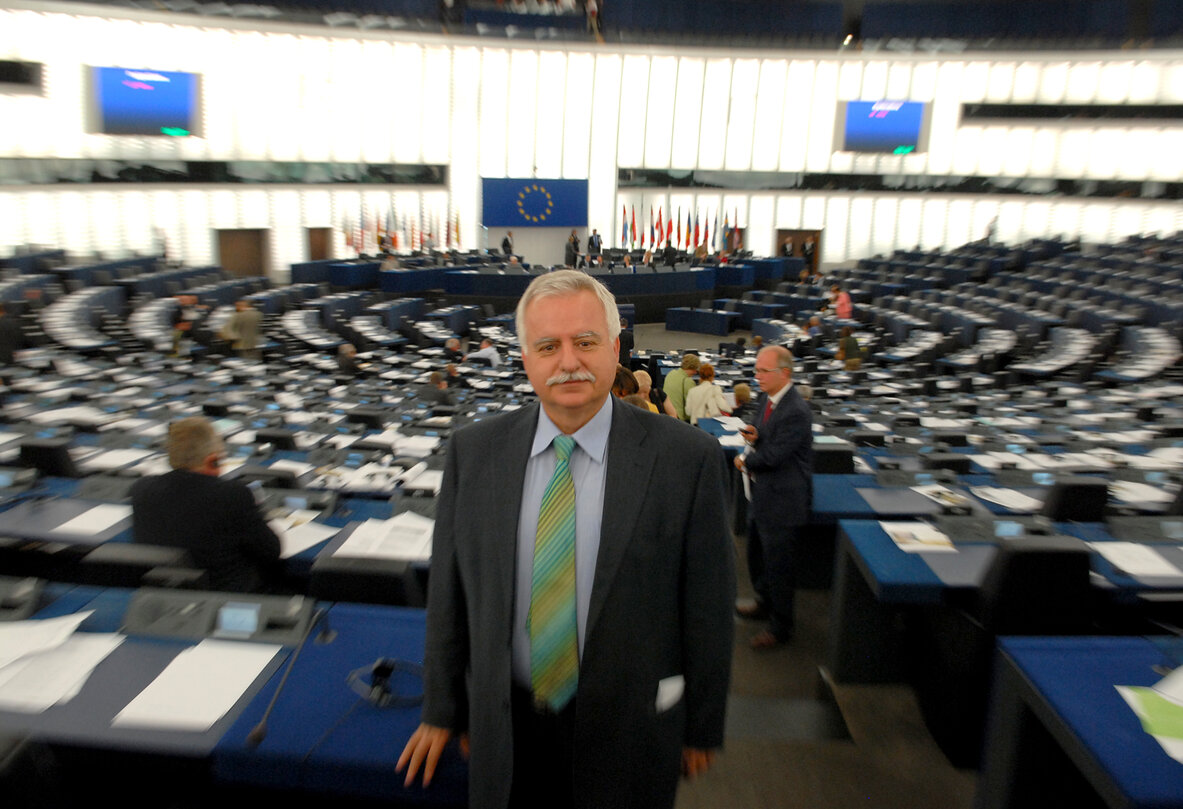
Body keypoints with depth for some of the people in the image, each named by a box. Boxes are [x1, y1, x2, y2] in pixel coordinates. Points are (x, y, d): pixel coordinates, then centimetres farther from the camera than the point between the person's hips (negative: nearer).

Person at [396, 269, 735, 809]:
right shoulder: (472, 451, -7)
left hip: (628, 730, -1)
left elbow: (708, 606, -8)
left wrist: (703, 728, 0)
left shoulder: (687, 458, -16)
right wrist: (442, 710, 7)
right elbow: (448, 592, 0)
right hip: (503, 726, 2)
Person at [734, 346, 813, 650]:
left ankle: (780, 626, 22)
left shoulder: (796, 413, -25)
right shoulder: (765, 399, 4)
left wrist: (744, 459, -7)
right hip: (762, 494, 10)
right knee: (756, 556, 24)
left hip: (782, 500, -10)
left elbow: (772, 456, -25)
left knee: (778, 564, 5)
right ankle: (765, 603, 47)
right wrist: (753, 437, -7)